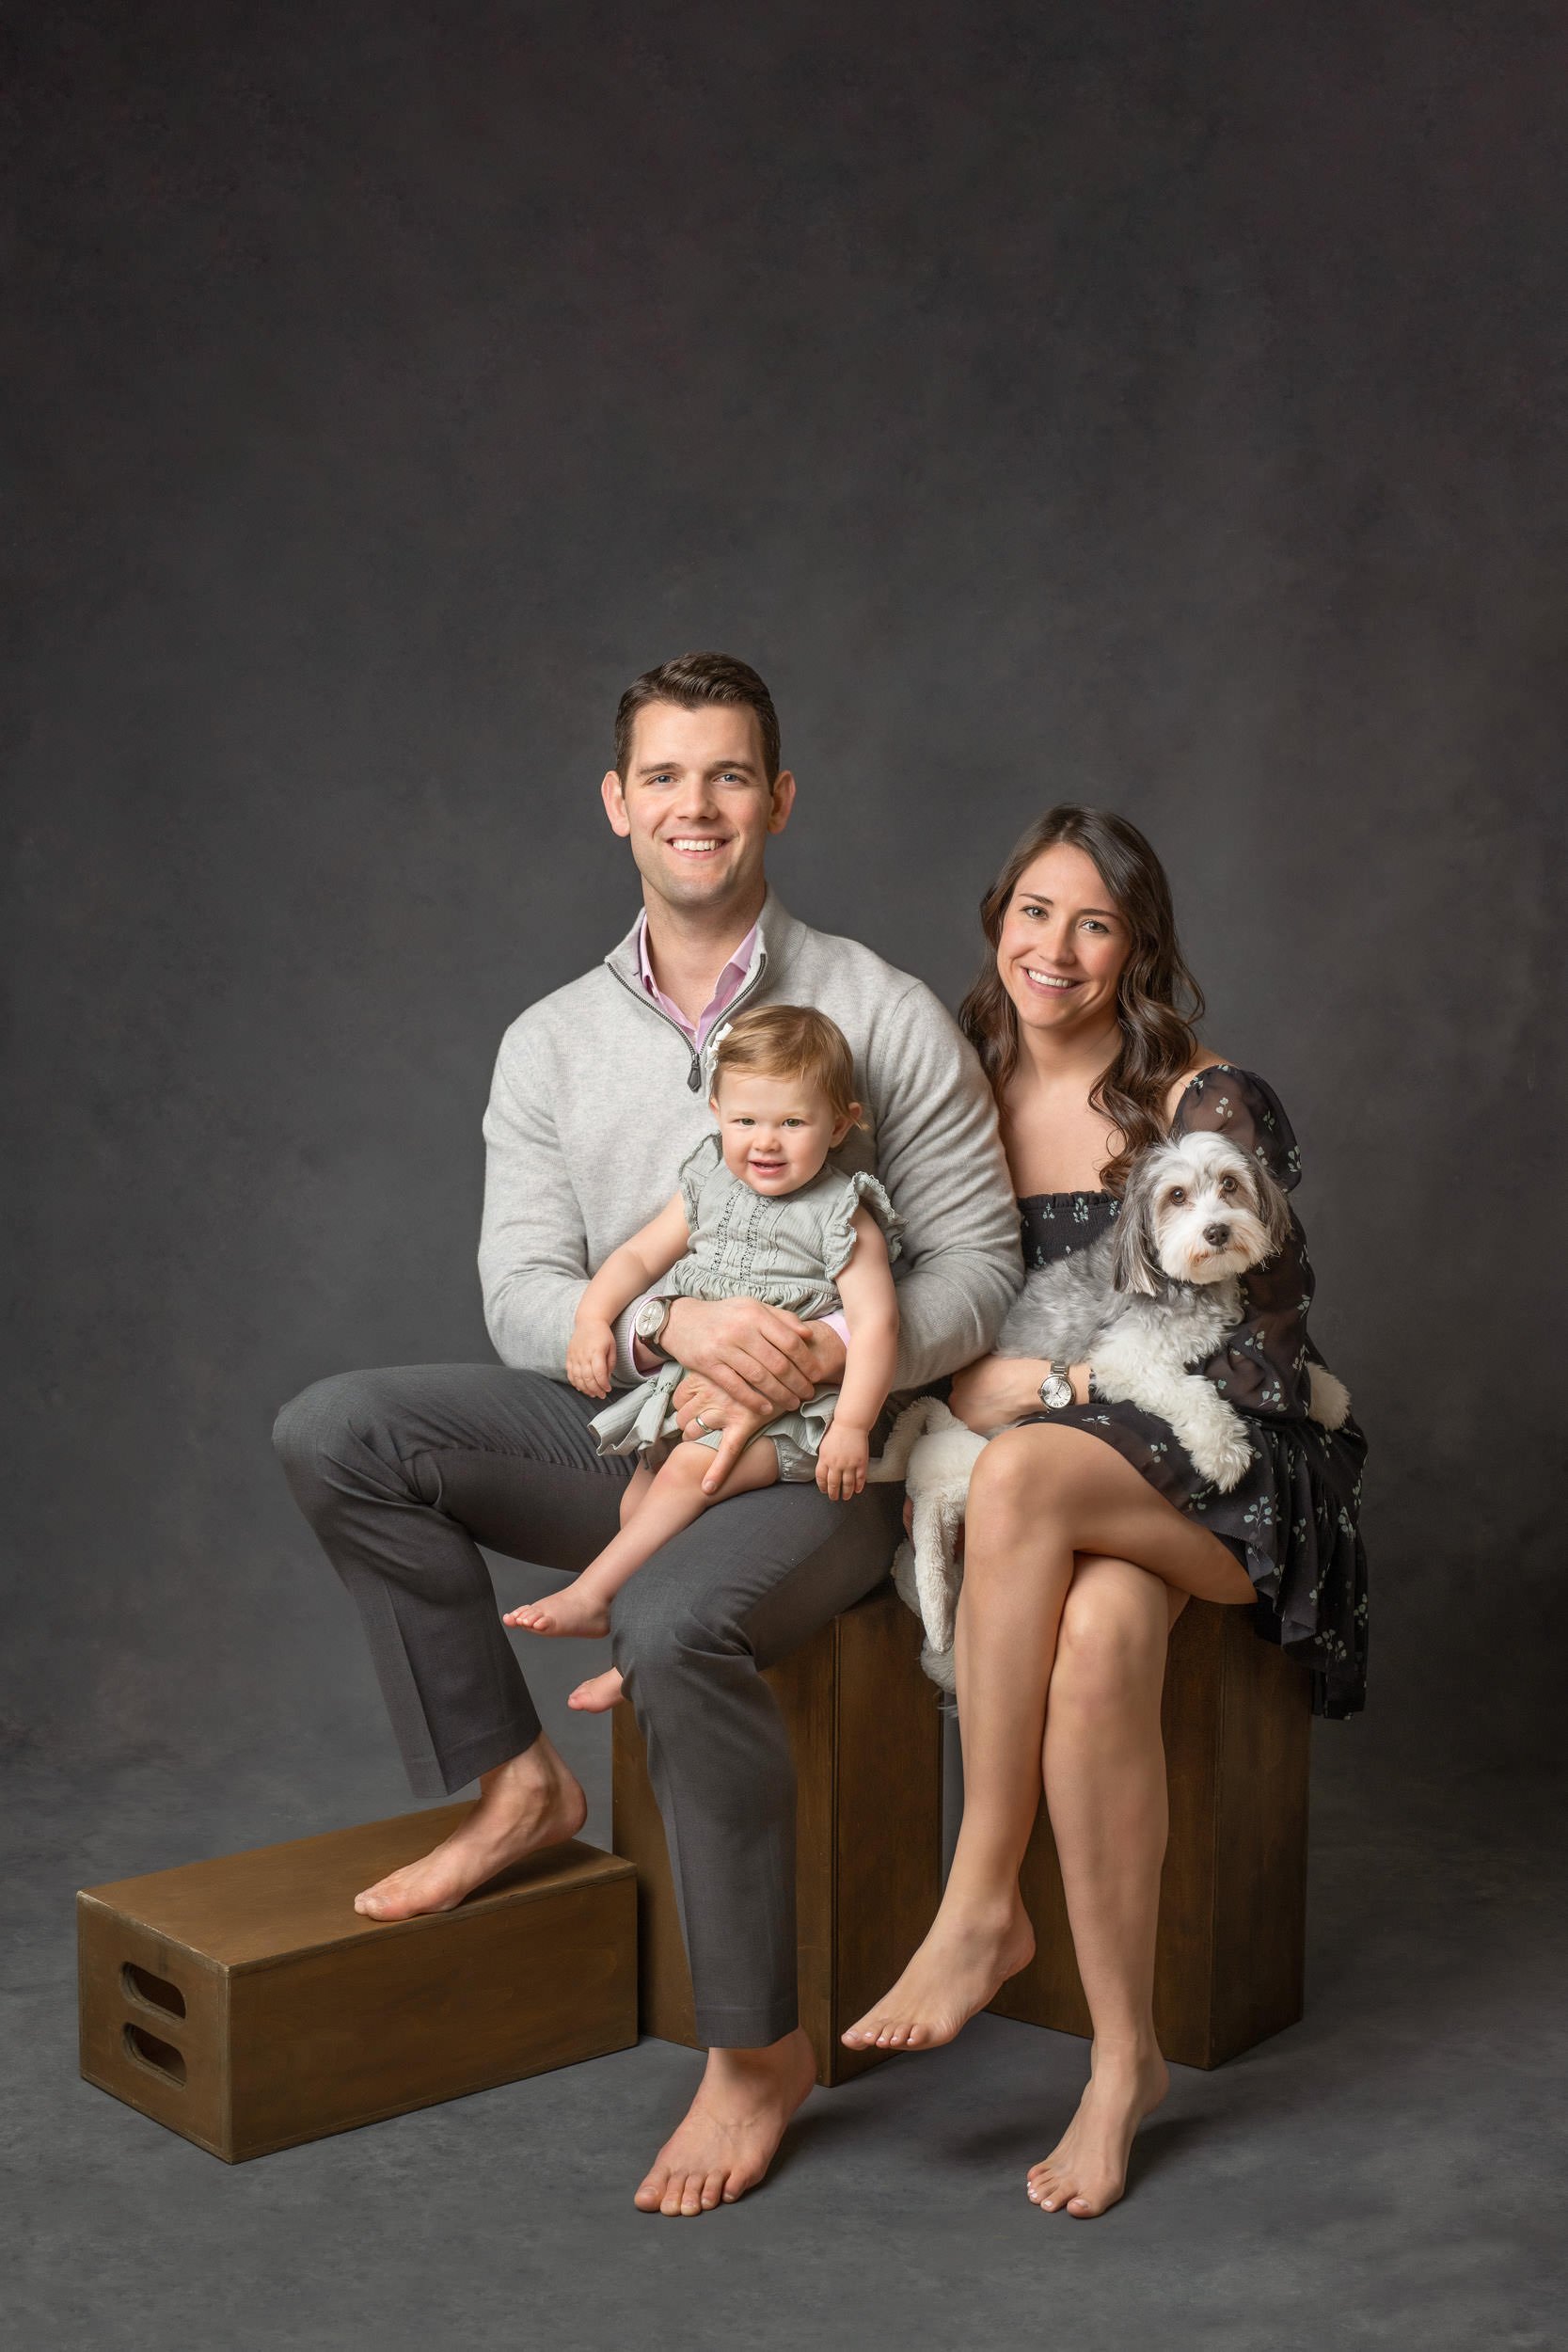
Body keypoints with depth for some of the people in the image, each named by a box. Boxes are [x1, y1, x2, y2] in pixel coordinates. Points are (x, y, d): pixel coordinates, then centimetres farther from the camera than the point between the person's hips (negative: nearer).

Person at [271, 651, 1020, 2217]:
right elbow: (520, 1295, -1)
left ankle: (756, 2047, -15)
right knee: (334, 1430, -13)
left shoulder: (883, 1016, -3)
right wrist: (675, 1330, -22)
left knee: (674, 1623, -35)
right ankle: (512, 1781, -1)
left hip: (817, 1457, -4)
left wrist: (823, 1361, -23)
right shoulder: (552, 1043, 7)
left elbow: (977, 1263, -5)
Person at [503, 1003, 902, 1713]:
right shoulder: (706, 1189, 10)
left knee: (692, 1469, -26)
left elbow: (875, 1322, -15)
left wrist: (852, 1426, -24)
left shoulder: (843, 1218, -8)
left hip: (786, 1409, -7)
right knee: (638, 1496, -3)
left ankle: (589, 1598, -19)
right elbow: (641, 1255, 13)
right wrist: (593, 1318, -6)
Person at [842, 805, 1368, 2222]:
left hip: (1216, 1471, -3)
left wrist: (1044, 1400, -15)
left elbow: (1259, 1346, -9)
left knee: (1026, 1470, -36)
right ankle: (1125, 2055, -22)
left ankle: (983, 1909, -27)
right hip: (1070, 1509, 3)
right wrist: (975, 1380, -7)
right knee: (1097, 1638, -33)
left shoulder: (1207, 1108, -5)